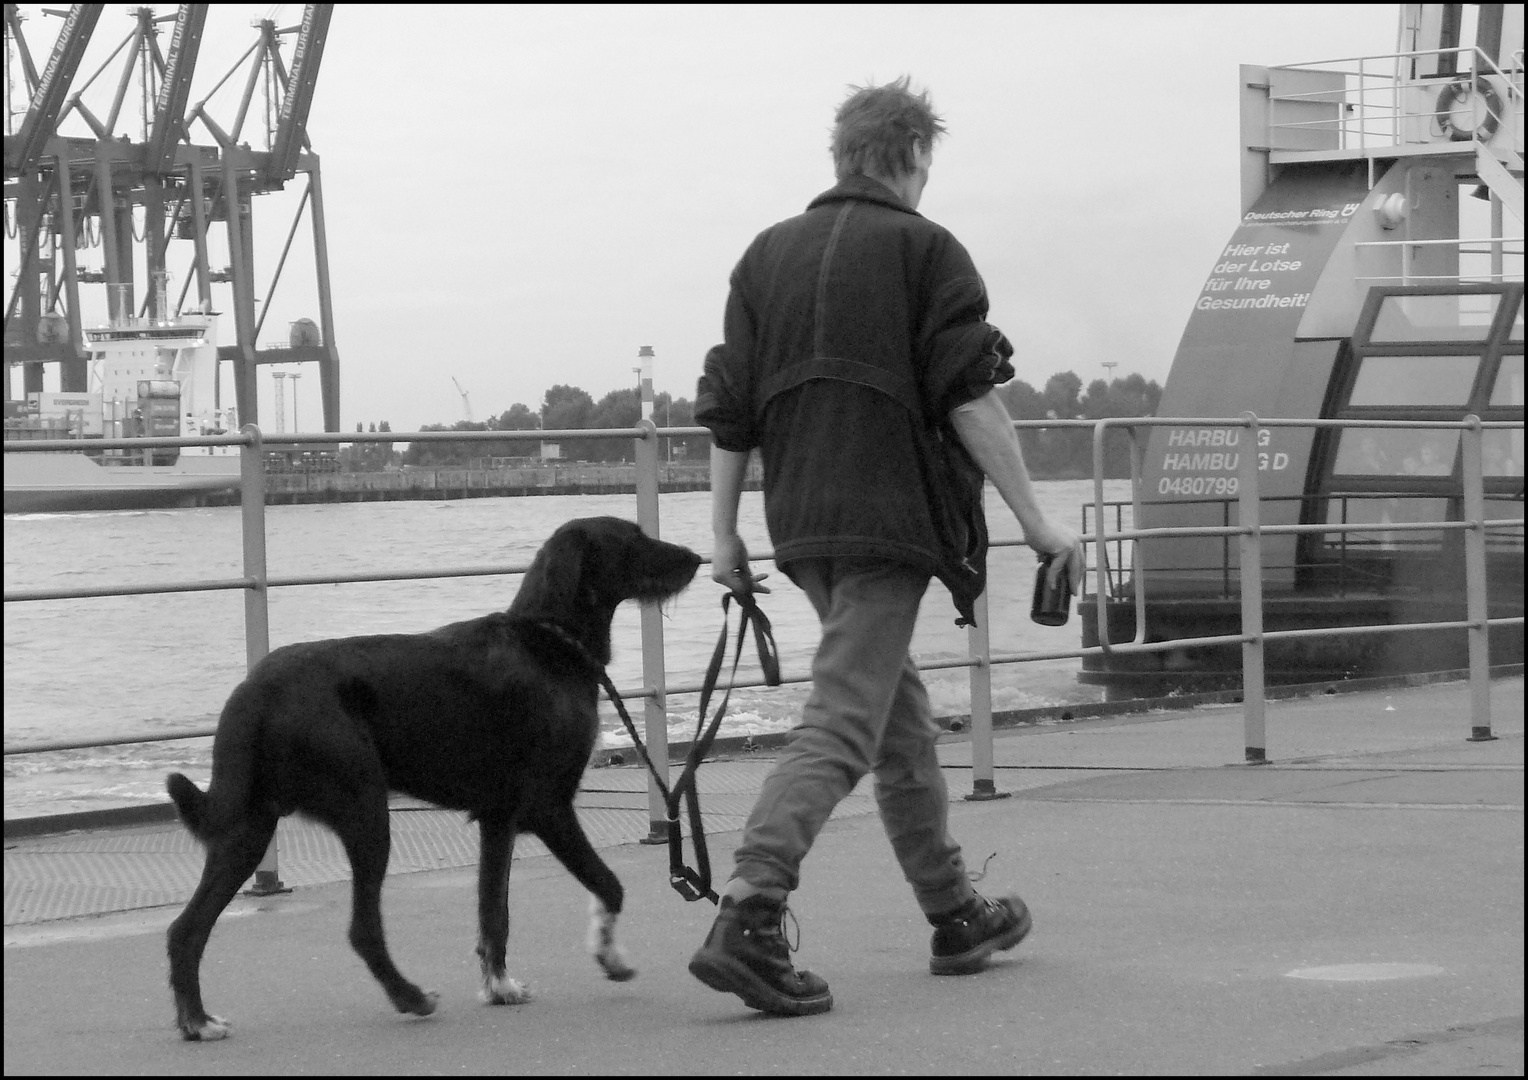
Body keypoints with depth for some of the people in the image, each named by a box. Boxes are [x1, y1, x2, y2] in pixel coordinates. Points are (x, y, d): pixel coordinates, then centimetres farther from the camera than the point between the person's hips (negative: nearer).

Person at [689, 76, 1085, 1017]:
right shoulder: (926, 251, -3)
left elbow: (730, 408, 12)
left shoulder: (769, 255, 14)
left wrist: (725, 531, 15)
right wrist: (1034, 518, -6)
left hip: (800, 522, 7)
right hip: (891, 516, -7)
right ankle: (748, 922, -24)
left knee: (902, 716, 19)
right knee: (843, 722, -10)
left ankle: (956, 915, 27)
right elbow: (971, 398, -9)